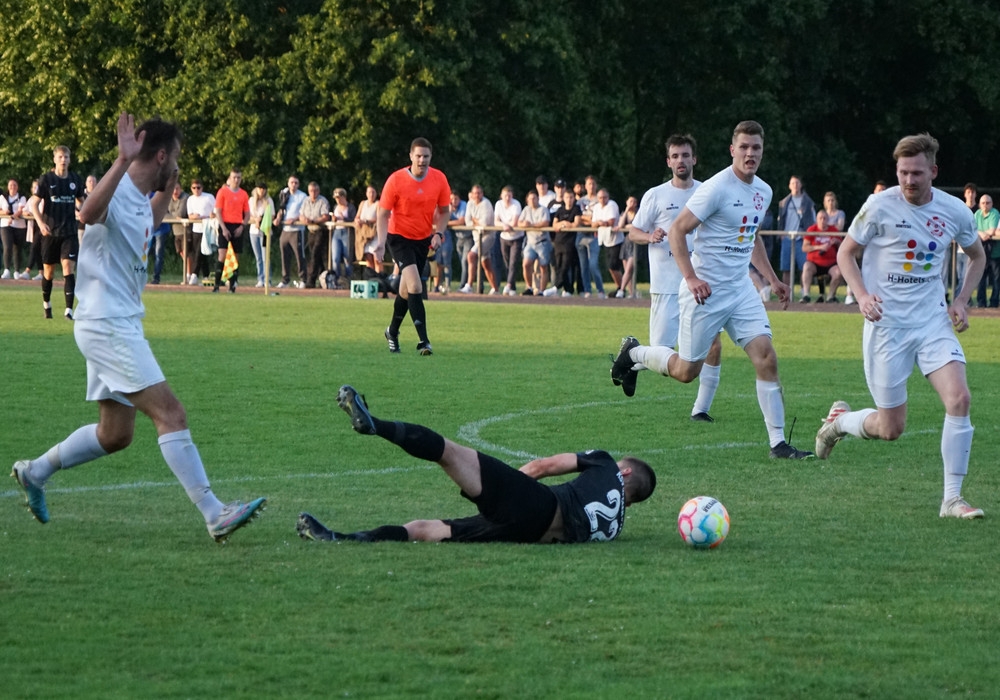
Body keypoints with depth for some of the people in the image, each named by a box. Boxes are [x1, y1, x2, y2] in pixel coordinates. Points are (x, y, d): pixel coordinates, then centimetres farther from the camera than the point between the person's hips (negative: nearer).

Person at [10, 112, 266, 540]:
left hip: (121, 325, 10)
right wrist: (122, 161, -51)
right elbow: (88, 214, -44)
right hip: (107, 324, -10)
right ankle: (215, 516, -17)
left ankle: (35, 472, 30)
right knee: (170, 415, -14)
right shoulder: (117, 193, -18)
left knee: (116, 433, 16)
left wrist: (166, 191, 26)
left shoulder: (139, 198, 12)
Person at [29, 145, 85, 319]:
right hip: (50, 232, -1)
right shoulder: (46, 179, -4)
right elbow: (33, 203, -5)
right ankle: (46, 302, 34)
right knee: (49, 270, 10)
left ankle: (69, 309, -16)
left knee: (69, 268, -12)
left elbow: (80, 200, 22)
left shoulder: (75, 179, 5)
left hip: (70, 232, 1)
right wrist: (41, 223, -19)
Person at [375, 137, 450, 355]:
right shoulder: (396, 180, -16)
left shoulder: (439, 179, -6)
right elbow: (383, 214, -11)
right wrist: (381, 242, -23)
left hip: (423, 239, 4)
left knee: (406, 290, 13)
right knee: (415, 285, -21)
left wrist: (438, 233, -9)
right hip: (399, 237, -4)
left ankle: (393, 331, 38)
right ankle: (423, 341, -23)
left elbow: (444, 211, 7)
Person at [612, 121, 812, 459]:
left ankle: (778, 443, -5)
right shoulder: (717, 188, -16)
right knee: (686, 371, 2)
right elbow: (676, 231, -16)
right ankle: (634, 354, 32)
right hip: (706, 291, -6)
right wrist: (691, 278, -25)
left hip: (741, 288, 6)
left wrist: (773, 280, 21)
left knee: (766, 357, -7)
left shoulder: (763, 191, 9)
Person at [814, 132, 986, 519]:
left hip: (933, 320, 3)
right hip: (887, 324, -3)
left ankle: (952, 498, -10)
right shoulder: (880, 206, -10)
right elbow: (846, 253, 1)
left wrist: (961, 301, 3)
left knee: (959, 399, -18)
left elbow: (977, 256, 18)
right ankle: (840, 420, 34)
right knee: (891, 428, -1)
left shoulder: (955, 212, -1)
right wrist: (862, 295, -15)